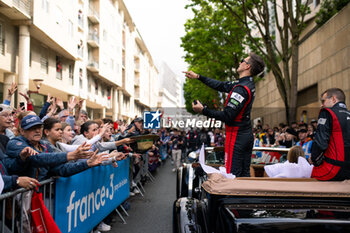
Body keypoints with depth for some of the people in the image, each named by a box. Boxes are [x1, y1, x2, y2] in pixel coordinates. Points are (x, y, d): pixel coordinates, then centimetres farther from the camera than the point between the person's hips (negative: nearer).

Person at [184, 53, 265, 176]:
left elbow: (227, 116, -23)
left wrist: (203, 110, -18)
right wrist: (198, 77, 20)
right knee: (245, 175, 14)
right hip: (247, 135, 9)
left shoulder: (241, 89, -21)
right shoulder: (248, 84, 9)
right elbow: (221, 85, 18)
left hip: (236, 136, -9)